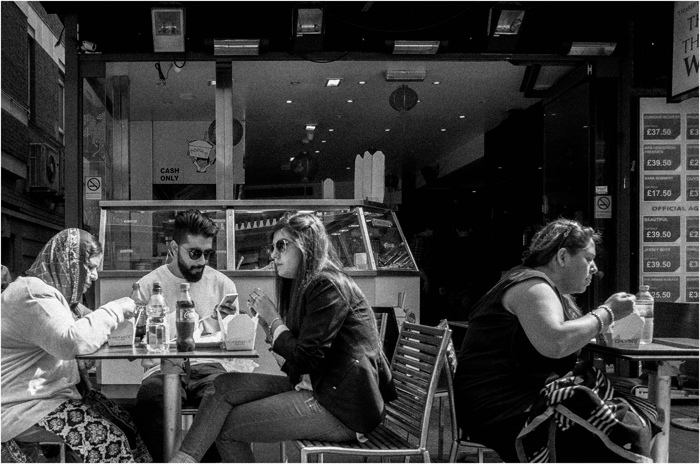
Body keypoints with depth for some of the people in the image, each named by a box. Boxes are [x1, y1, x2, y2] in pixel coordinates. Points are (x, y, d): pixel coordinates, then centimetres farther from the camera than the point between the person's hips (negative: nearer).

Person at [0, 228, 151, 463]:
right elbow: (71, 342, -32)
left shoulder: (59, 292, 15)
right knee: (108, 437, -21)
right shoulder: (32, 293, -18)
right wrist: (114, 310, -21)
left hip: (56, 391, 9)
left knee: (126, 425, -7)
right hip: (22, 408, -9)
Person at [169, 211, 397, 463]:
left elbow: (306, 360, -18)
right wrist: (264, 318, 1)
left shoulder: (328, 287, -14)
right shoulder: (306, 285, 17)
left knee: (227, 427, -10)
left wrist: (273, 319, -7)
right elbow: (295, 349, 15)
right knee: (225, 385, -2)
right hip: (318, 387, 10)